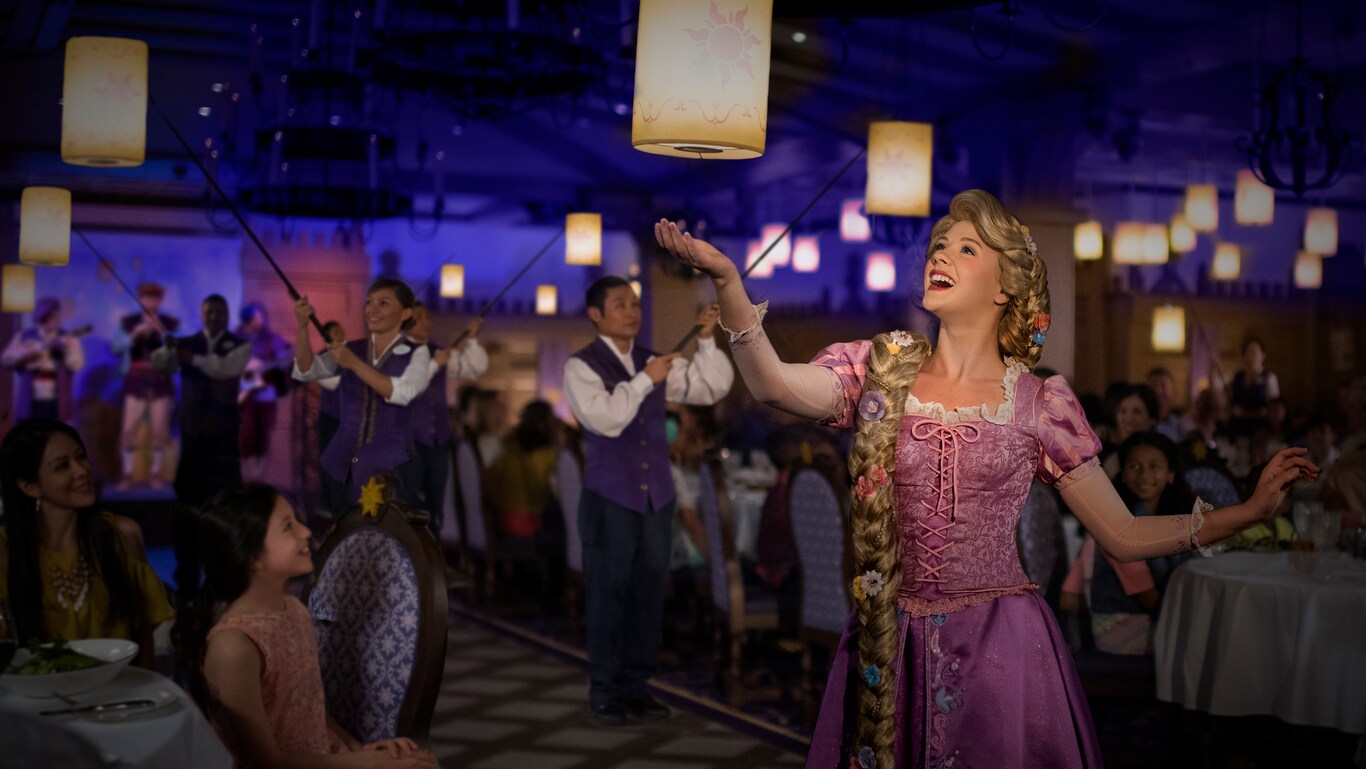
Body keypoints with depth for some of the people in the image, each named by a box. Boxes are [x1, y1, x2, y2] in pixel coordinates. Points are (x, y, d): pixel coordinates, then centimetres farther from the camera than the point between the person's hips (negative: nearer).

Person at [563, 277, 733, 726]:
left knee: (650, 591, 7)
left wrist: (706, 340, -8)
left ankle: (636, 687, 18)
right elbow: (605, 419, -21)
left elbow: (714, 387, 3)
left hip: (656, 496, 5)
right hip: (609, 497, -5)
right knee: (607, 592, 1)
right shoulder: (581, 367, -5)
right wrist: (645, 381, -19)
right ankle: (603, 691, 12)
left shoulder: (654, 362, 11)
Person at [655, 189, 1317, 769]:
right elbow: (772, 383, -17)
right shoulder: (882, 371, 2)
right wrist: (726, 279, -30)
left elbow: (1125, 536, 3)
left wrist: (1253, 508, -3)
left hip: (1002, 651, -1)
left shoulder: (1039, 402, 1)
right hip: (890, 648, 1)